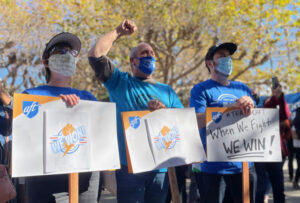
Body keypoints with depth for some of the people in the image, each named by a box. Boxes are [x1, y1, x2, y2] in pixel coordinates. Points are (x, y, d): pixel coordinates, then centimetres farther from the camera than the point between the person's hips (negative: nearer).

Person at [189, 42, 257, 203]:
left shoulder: (242, 88, 14)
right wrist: (231, 107, -23)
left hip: (243, 165, 5)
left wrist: (249, 108, -11)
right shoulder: (201, 90, 0)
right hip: (213, 167, -5)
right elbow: (198, 121, -15)